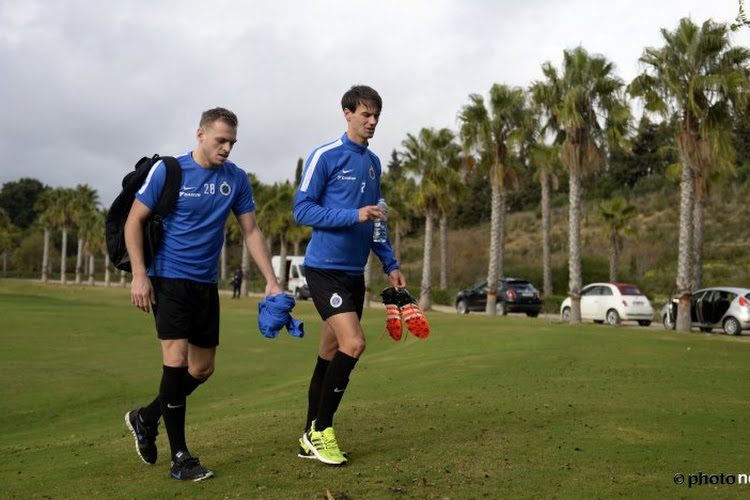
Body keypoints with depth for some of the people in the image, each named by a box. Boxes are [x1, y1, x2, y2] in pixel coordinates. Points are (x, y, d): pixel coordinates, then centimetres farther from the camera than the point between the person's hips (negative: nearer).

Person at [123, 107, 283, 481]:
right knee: (177, 359, -13)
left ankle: (146, 418, 32)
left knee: (203, 368, 9)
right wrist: (139, 275, -13)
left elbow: (251, 231, 6)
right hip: (168, 278, -5)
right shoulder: (167, 170, -9)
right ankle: (179, 457, -2)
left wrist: (271, 281, -2)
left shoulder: (236, 179, 2)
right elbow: (134, 221, -4)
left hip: (206, 283, 5)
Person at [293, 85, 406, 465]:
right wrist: (354, 215, -21)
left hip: (354, 272, 7)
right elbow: (302, 210, -12)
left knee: (330, 355, 10)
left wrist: (390, 264, 15)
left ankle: (311, 439, 21)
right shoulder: (325, 156, -8)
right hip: (325, 268, -7)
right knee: (353, 344, -18)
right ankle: (320, 430, 0)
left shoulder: (373, 162, 14)